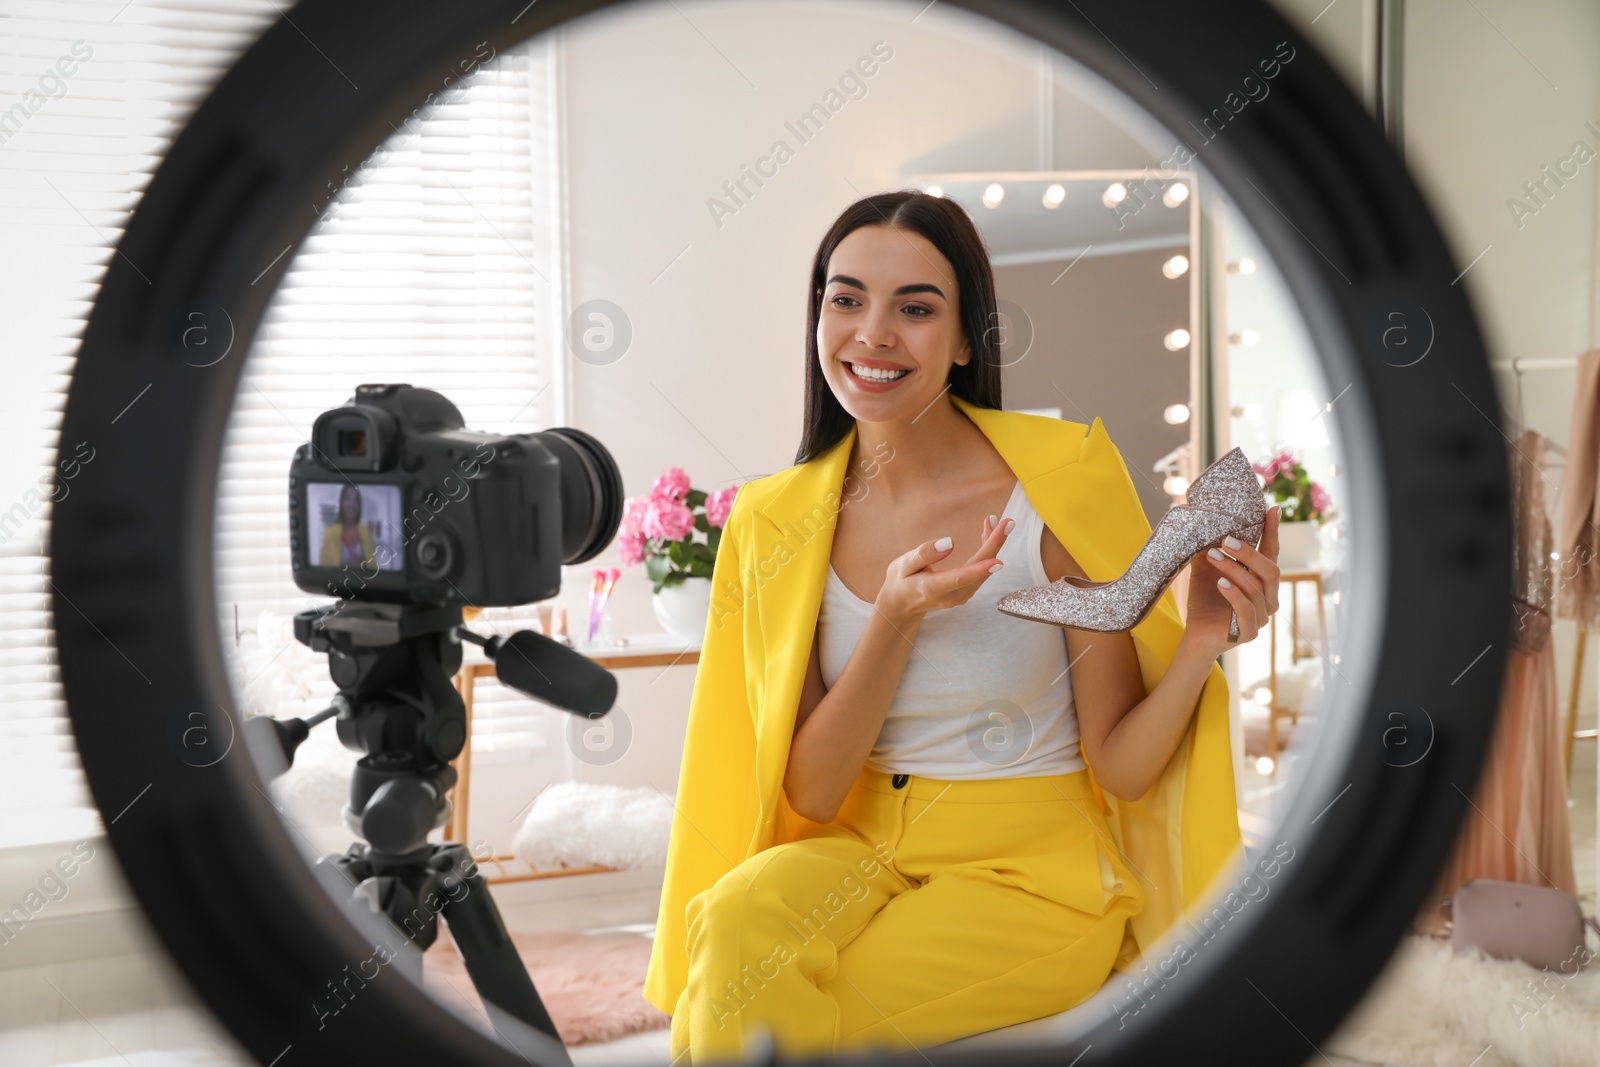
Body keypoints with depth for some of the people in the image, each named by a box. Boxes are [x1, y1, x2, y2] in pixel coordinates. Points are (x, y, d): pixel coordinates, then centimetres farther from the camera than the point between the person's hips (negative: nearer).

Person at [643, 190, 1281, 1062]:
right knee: (738, 919, -30)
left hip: (1032, 868, -2)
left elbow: (1119, 768, -7)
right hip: (863, 850, 3)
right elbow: (810, 796, -7)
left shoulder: (1060, 481, -11)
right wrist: (896, 620, -20)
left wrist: (1200, 646, -26)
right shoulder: (777, 519, -3)